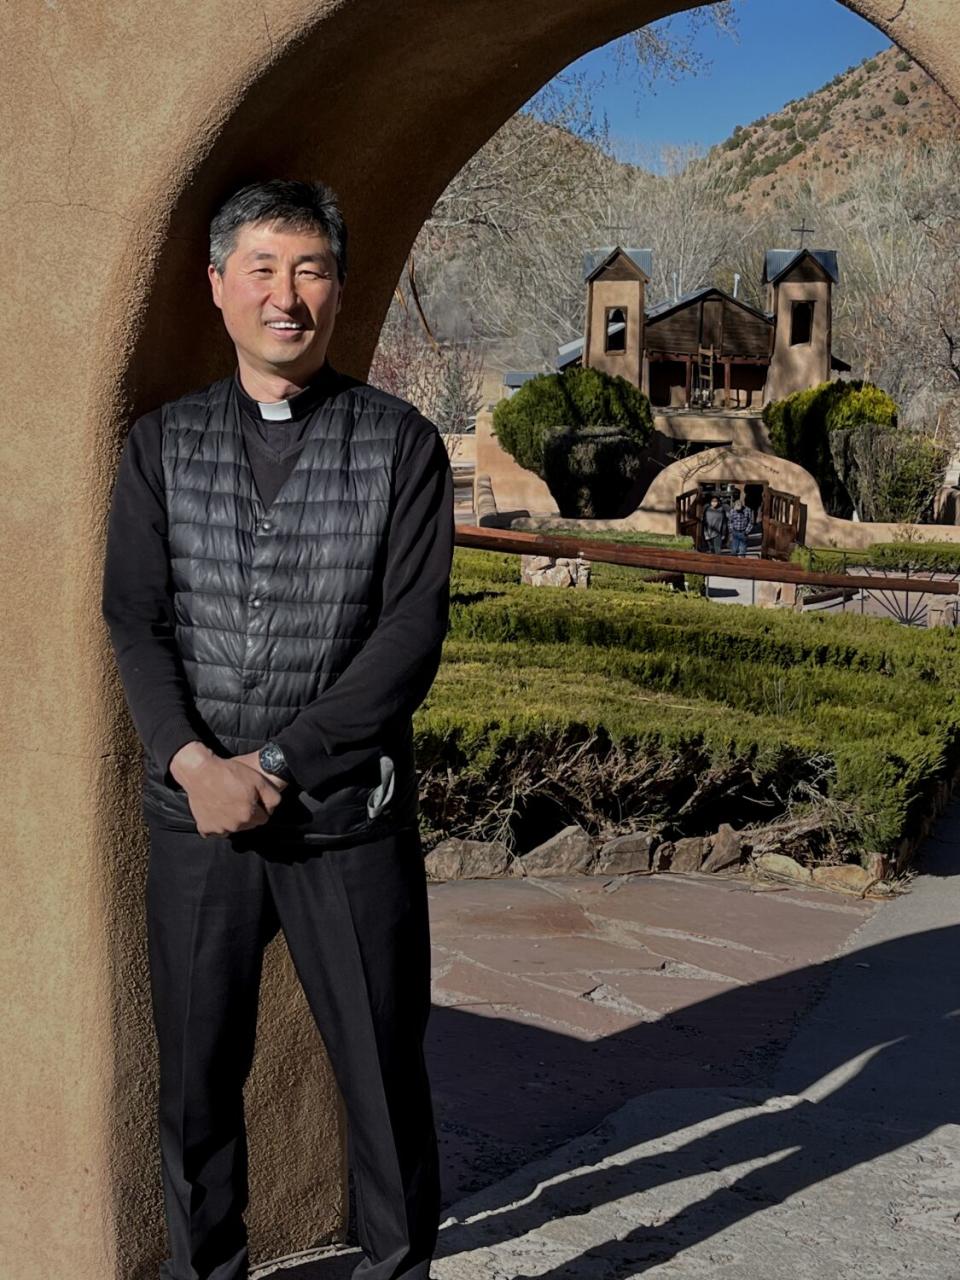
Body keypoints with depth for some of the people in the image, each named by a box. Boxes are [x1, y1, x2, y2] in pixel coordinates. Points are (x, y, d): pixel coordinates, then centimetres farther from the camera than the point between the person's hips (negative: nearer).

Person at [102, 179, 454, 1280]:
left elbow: (413, 633, -8)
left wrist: (274, 761, -14)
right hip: (196, 816, 2)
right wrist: (197, 763, -15)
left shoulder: (401, 445, 0)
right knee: (196, 1073, 12)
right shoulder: (161, 444, 8)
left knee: (384, 1072, 7)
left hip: (350, 818, -2)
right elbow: (133, 620, 1)